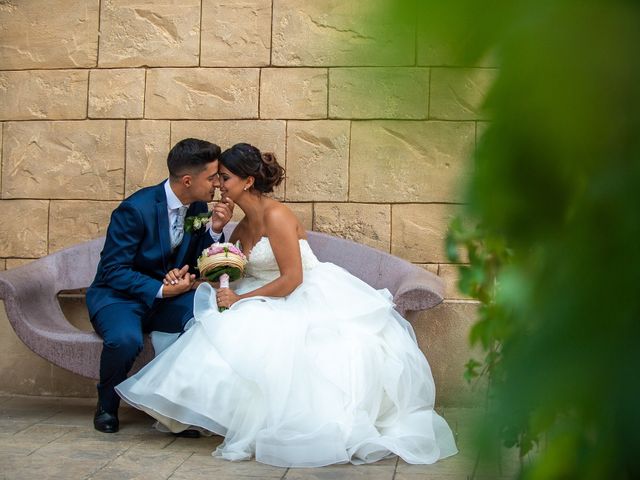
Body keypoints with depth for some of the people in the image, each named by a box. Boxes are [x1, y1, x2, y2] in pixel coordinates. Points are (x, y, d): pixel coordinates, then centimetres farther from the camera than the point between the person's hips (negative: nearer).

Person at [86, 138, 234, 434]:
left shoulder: (199, 208, -1)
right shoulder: (136, 209, -21)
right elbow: (113, 270, -19)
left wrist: (215, 230, -13)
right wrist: (161, 289, -27)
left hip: (167, 298, 5)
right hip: (119, 296, -5)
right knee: (126, 339, -38)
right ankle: (107, 405, -5)